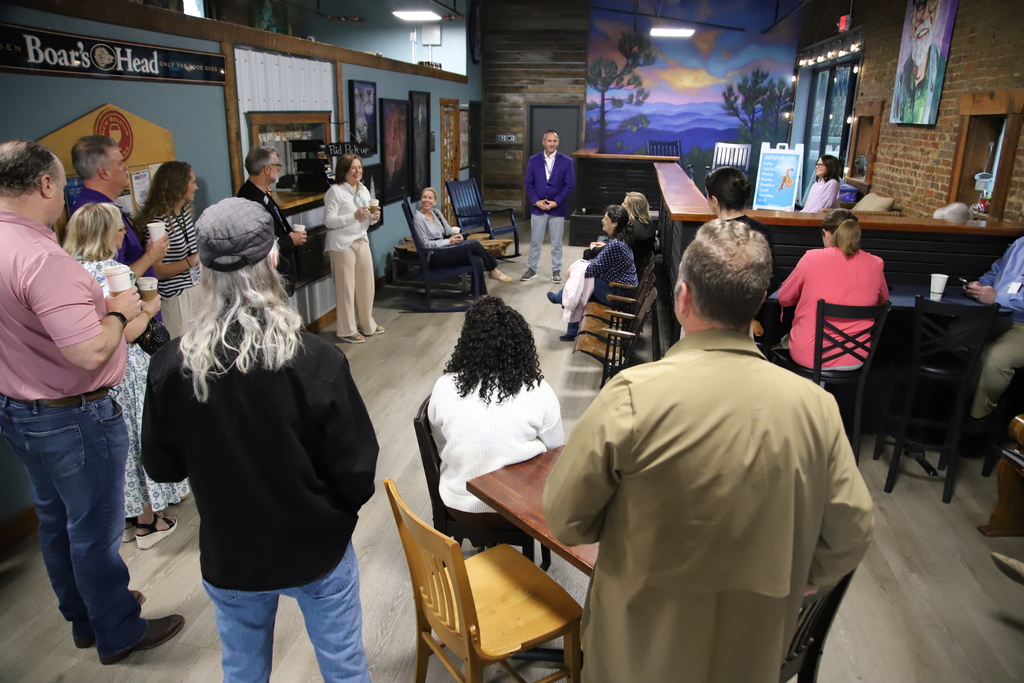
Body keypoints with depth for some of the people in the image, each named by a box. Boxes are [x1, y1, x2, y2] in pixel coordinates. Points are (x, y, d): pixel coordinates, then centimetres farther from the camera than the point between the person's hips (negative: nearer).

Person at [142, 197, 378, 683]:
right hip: (317, 549, -2)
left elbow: (161, 467, -3)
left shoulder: (171, 365, -19)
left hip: (229, 556, 3)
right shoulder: (315, 360, -26)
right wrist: (337, 510, 4)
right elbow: (357, 470, -17)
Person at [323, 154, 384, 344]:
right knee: (346, 287, 0)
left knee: (366, 284, 10)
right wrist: (354, 216, -22)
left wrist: (373, 216, -4)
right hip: (342, 244, -7)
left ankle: (367, 325, 26)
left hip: (362, 241, 7)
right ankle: (347, 330, 10)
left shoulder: (363, 190, 12)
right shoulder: (335, 191, -10)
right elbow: (329, 221, -16)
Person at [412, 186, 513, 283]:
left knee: (477, 260, -20)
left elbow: (448, 230, 16)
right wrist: (449, 241, -15)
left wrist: (456, 235, -8)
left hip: (445, 246, 7)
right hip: (434, 255, -7)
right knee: (474, 244, -19)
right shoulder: (418, 218, -10)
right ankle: (493, 270, 0)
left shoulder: (436, 212, 12)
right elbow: (426, 244, -13)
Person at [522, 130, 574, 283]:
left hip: (557, 208, -1)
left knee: (556, 242, 7)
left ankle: (556, 271, 17)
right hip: (538, 207, 1)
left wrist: (556, 202, -13)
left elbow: (569, 185, -4)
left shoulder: (566, 161, -2)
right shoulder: (533, 160, 2)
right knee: (535, 241, 7)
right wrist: (536, 201, -10)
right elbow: (529, 183, 2)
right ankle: (531, 269, 19)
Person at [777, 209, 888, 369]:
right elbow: (883, 301, 17)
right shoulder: (875, 264, -4)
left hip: (808, 357, -3)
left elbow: (784, 299, 3)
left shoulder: (812, 258, -12)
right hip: (855, 359, 3)